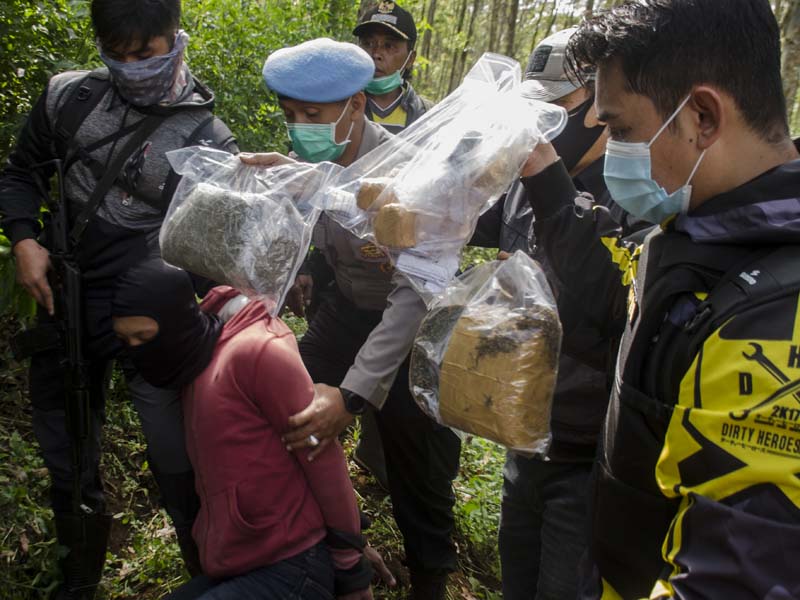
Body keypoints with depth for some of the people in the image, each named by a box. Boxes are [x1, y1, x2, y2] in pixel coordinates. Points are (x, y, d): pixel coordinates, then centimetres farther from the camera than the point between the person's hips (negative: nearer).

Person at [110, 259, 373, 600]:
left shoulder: (254, 352, -16)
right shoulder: (193, 369, 12)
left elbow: (322, 457, -15)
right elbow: (216, 476, 12)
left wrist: (350, 568, -9)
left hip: (291, 570, -9)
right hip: (233, 570, 9)